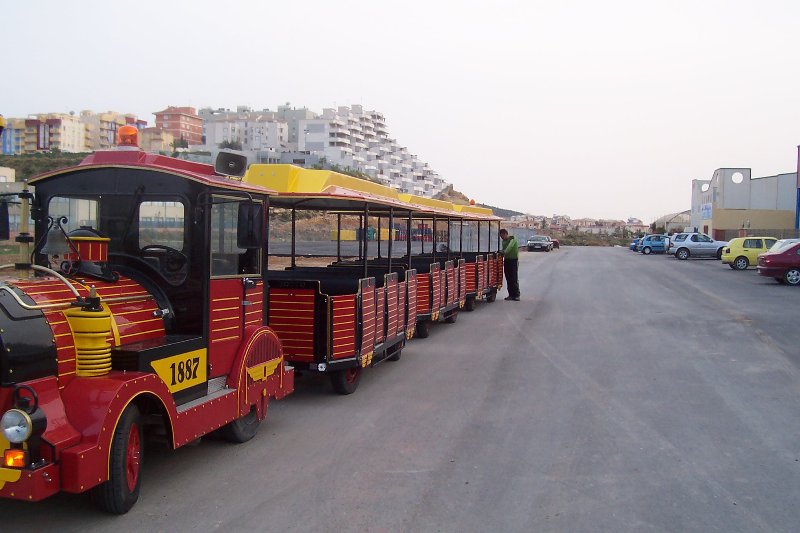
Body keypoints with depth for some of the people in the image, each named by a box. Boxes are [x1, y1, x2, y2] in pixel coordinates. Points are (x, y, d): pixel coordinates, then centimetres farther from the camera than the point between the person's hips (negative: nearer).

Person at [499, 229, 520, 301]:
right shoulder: (504, 241, 15)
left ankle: (516, 295, -5)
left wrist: (504, 252, -42)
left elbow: (509, 247, -27)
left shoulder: (513, 239, -9)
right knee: (508, 279, 6)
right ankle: (511, 294, 11)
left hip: (513, 260, -7)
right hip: (506, 260, 7)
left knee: (514, 278, -8)